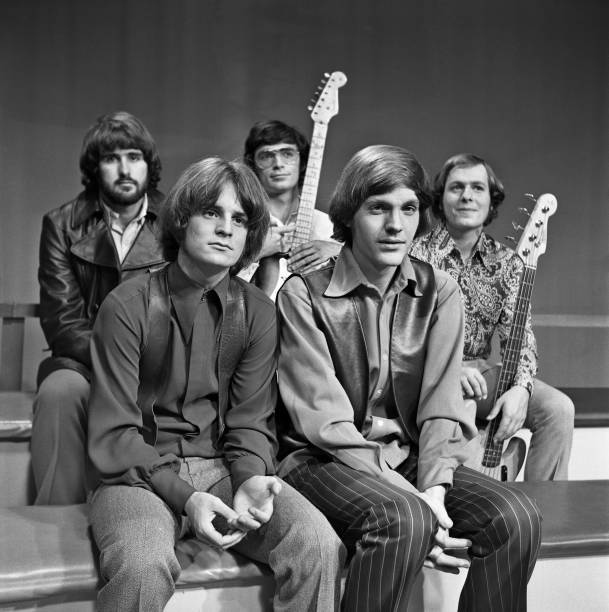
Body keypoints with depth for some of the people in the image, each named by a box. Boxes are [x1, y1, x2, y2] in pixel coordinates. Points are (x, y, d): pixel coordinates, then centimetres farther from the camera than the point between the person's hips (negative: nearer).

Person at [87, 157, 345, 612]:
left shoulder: (258, 311, 3)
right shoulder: (128, 306, -7)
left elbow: (250, 421, 2)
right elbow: (114, 434, -9)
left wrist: (251, 478, -19)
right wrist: (183, 495, -22)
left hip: (225, 467, 3)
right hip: (142, 472, -3)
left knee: (319, 545, -21)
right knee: (145, 567, -35)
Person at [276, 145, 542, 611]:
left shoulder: (439, 292, 5)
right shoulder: (303, 292, -8)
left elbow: (443, 406, -2)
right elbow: (326, 420, -15)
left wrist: (434, 485, -20)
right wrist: (410, 499, -22)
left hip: (410, 455, 4)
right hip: (323, 459, -4)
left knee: (516, 518, -19)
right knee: (403, 521, -33)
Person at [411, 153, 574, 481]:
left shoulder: (506, 262, 5)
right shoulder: (417, 255, -8)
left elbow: (519, 334, -1)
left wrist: (521, 386, -20)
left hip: (480, 370, 4)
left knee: (558, 408, -15)